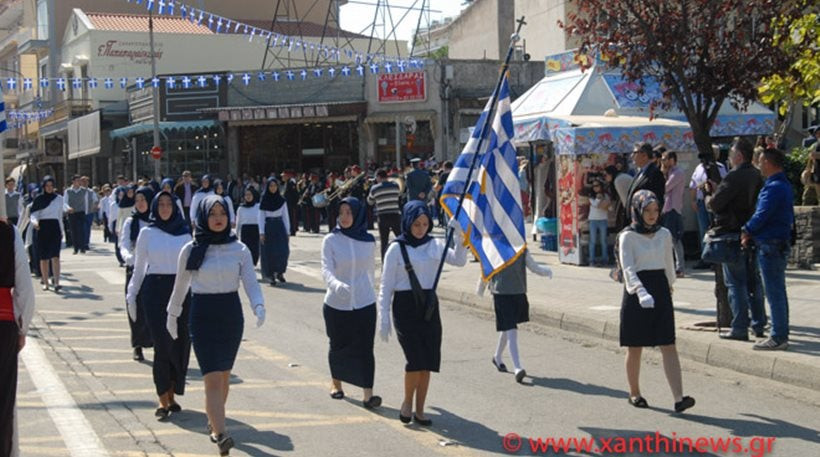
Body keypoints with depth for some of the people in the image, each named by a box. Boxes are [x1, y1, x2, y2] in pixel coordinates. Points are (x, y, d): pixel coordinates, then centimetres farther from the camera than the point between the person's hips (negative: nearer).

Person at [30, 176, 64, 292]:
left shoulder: (59, 198, 9)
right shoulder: (39, 199, 3)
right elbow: (34, 214, -4)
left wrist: (61, 231, 18)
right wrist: (34, 222, -26)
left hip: (55, 227, 0)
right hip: (42, 228, 0)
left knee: (55, 256, -13)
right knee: (44, 257, 4)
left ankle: (56, 282, -21)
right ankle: (45, 282, 14)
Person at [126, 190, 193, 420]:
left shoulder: (184, 233, 7)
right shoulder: (147, 233, 4)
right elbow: (139, 267, 9)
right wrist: (132, 295, 7)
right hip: (154, 291, -2)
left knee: (179, 345, 3)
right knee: (162, 345, -8)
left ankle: (172, 396, 16)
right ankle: (163, 401, -6)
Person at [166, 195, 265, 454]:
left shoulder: (239, 249, -1)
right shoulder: (191, 250, -3)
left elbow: (251, 283, -6)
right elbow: (180, 286, 9)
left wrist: (259, 306, -24)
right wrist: (172, 315, 17)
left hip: (231, 315, 2)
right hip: (203, 316, -2)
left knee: (224, 374, 14)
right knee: (213, 378, -11)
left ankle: (214, 420, 37)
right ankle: (220, 435, -17)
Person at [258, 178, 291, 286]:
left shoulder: (282, 200, 6)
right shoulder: (263, 200, 0)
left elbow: (286, 216, 9)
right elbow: (260, 217, -1)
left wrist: (287, 231, 5)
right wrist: (261, 232, -9)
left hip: (280, 227, 2)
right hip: (268, 227, -2)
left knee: (283, 251, -8)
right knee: (270, 252, -2)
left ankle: (280, 272, 10)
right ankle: (271, 275, 6)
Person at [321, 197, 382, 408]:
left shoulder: (368, 241, 1)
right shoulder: (331, 240, -6)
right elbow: (326, 269, -19)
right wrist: (336, 284, -39)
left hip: (364, 304, 1)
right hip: (337, 304, 0)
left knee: (365, 349, -8)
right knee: (338, 346, 14)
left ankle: (368, 394, -11)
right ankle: (336, 383, 36)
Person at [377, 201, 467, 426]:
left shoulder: (435, 245, 6)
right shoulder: (396, 248, -5)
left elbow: (459, 260, -8)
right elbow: (386, 286, -3)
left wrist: (459, 238, -23)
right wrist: (383, 319, -7)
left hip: (429, 306, 4)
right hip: (405, 306, -4)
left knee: (428, 362, 4)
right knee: (416, 359, -13)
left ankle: (419, 410, 15)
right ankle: (407, 402, 10)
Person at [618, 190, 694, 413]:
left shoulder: (664, 234, 7)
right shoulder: (628, 236, -7)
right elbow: (628, 268, -18)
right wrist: (641, 291, -32)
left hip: (661, 291, 3)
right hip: (636, 292, -3)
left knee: (669, 346, -4)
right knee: (635, 347, 7)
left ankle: (679, 398, -11)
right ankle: (634, 393, 24)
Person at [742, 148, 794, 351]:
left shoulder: (773, 188, -19)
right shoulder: (784, 185, 13)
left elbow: (761, 215, -22)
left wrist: (747, 231, -3)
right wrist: (752, 232, 12)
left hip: (770, 245, -10)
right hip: (781, 244, 10)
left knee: (774, 293, -6)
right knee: (778, 291, 15)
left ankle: (778, 338, -2)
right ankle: (782, 334, 22)